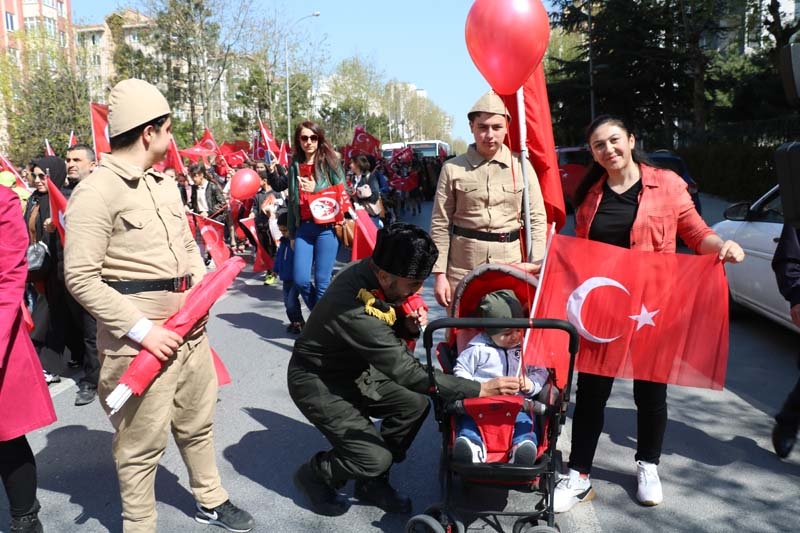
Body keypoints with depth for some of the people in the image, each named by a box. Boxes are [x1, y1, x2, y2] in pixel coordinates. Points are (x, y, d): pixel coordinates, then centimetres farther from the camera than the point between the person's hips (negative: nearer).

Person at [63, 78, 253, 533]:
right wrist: (142, 329, -20)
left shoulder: (165, 184, 11)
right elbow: (81, 278, -18)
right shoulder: (96, 192, -14)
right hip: (140, 339, -8)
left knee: (198, 424, 21)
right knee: (143, 442, 4)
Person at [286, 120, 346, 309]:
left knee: (322, 281, -3)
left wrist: (316, 189, -12)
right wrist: (292, 234, 16)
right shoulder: (295, 167, 12)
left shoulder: (330, 162, 1)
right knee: (300, 280, -1)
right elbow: (292, 202, 16)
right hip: (303, 228, 4)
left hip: (326, 228, -4)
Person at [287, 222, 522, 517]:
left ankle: (371, 483, 13)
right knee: (375, 458, -15)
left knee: (415, 404, -5)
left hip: (355, 370, 8)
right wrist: (481, 388, -30)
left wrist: (408, 326, -17)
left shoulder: (366, 269, -14)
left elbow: (384, 332, 6)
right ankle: (314, 474, 15)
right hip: (318, 384, -8)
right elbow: (409, 375, -33)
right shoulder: (354, 312, -37)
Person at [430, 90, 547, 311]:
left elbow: (537, 219, 7)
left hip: (510, 263, 1)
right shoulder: (453, 169, 1)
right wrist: (439, 273, -2)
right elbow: (440, 224, 2)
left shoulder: (521, 166, 4)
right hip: (463, 265, -1)